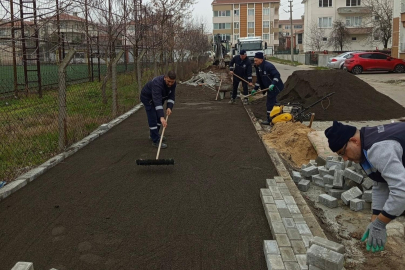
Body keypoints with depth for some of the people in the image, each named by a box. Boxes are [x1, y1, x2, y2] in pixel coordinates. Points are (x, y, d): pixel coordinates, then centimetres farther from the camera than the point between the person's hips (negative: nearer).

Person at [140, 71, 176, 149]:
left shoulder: (172, 83, -19)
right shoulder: (157, 83, -42)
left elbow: (171, 96, -13)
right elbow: (157, 101, -50)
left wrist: (169, 107, -30)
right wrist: (162, 117, -58)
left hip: (158, 97, 8)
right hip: (147, 97, -8)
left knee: (159, 117, 13)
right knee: (153, 119, -13)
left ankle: (153, 135, 31)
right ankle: (156, 141, -10)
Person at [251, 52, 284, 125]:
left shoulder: (268, 66, -23)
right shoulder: (258, 67, 7)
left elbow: (277, 74, -27)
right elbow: (259, 80, 16)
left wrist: (273, 84, -37)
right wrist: (255, 89, 14)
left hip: (275, 87, -10)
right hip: (269, 88, 10)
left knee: (270, 103, -7)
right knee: (273, 102, 19)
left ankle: (269, 120, 1)